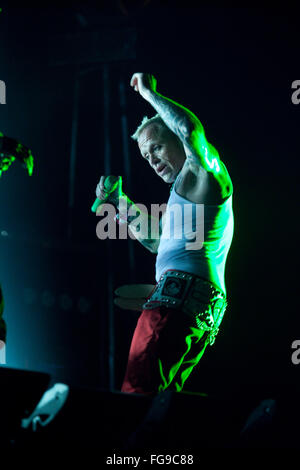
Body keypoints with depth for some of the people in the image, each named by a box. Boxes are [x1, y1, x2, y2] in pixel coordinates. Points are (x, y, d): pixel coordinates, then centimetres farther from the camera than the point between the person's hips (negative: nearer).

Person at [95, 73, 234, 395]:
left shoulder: (203, 174, 0)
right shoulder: (185, 192, 29)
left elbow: (191, 128, -22)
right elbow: (155, 241, 37)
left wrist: (149, 93, -8)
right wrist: (119, 204, 29)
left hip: (183, 292, -11)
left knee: (138, 394, -17)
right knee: (161, 397, 12)